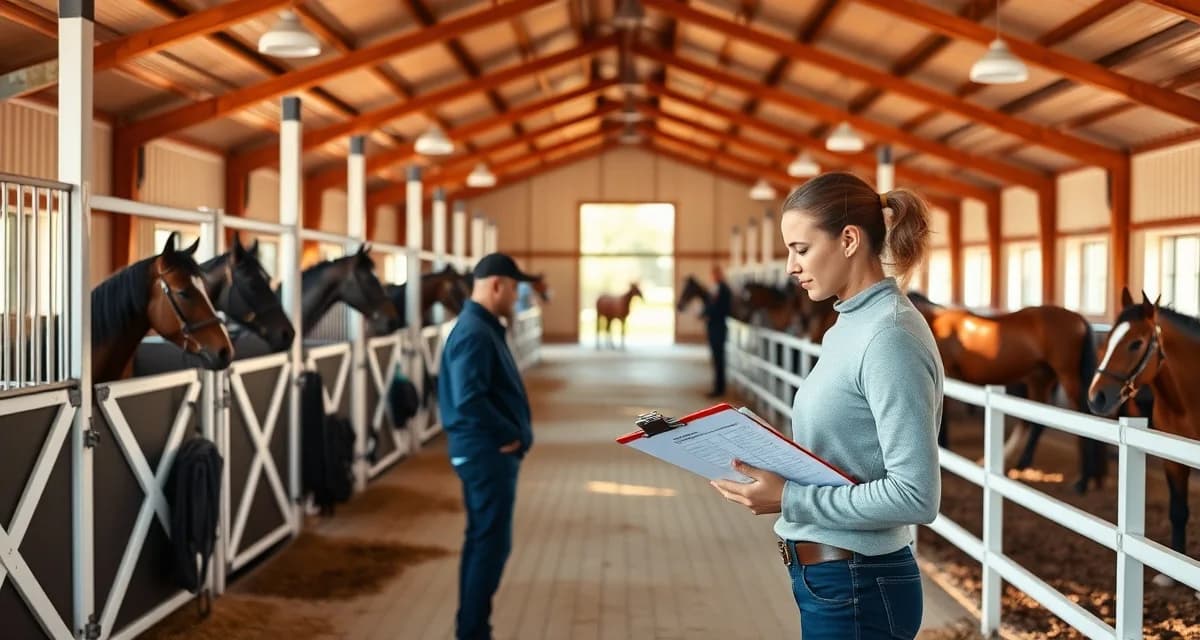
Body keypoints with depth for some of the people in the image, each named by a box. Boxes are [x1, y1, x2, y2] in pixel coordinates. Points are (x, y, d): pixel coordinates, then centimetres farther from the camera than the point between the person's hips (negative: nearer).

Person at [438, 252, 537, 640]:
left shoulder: (483, 327, 13)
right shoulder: (475, 333, -19)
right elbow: (469, 399, -28)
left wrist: (512, 433, 8)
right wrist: (510, 435, -18)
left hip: (484, 449, 10)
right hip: (487, 450, -10)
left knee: (481, 540, 15)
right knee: (492, 543, -4)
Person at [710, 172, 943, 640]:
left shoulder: (891, 337, -19)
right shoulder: (850, 325, 8)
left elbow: (916, 495, -23)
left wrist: (790, 499, -21)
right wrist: (772, 470, 1)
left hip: (856, 589, -9)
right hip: (826, 579, 9)